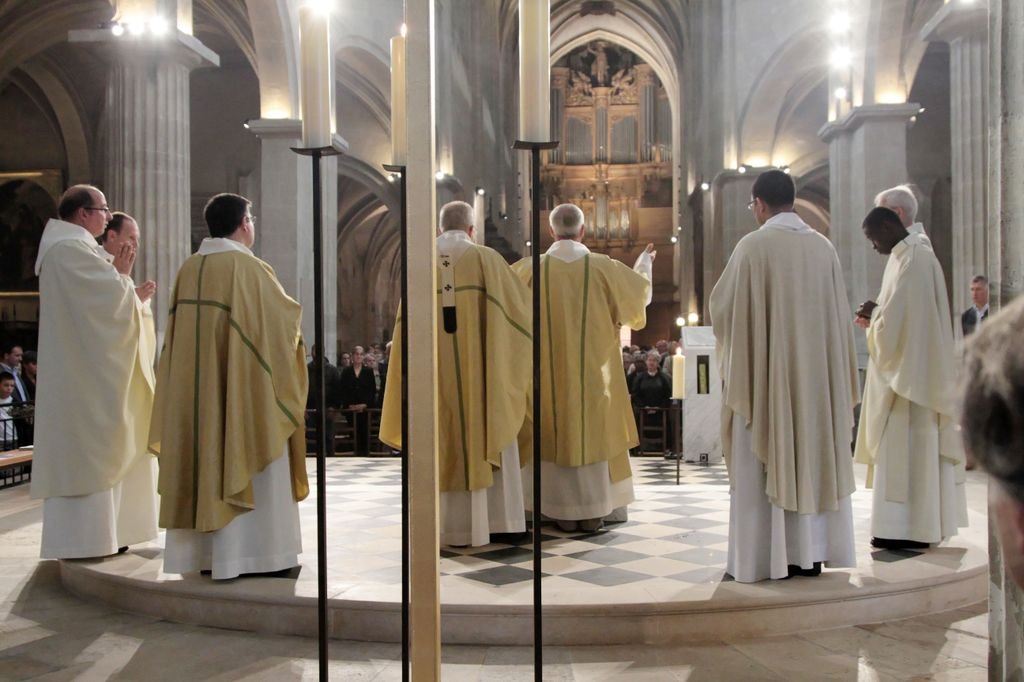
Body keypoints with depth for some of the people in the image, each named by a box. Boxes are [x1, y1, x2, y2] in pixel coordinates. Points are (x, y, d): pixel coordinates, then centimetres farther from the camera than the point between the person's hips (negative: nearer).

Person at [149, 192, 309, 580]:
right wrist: (292, 315, 17)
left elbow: (180, 334, 13)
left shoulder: (189, 269, 7)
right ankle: (246, 552, 1)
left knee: (203, 459, 10)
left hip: (196, 387, 6)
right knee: (243, 462, -1)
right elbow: (286, 317, -4)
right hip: (243, 388, -6)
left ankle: (203, 551, 15)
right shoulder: (249, 267, -11)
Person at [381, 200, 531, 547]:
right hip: (479, 368, -2)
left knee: (442, 440, 8)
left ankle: (446, 523, 11)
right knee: (482, 435, 6)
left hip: (435, 372, 2)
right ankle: (485, 519, 8)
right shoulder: (486, 259, -2)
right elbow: (520, 307, 0)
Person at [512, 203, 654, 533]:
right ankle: (593, 511, 11)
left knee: (555, 435, 7)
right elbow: (641, 290, 11)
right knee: (594, 433, 8)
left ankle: (563, 512, 9)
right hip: (593, 372, 0)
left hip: (549, 372, 0)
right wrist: (645, 262, 32)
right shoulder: (603, 267, -5)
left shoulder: (533, 268, -5)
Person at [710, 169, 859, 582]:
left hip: (767, 371, -5)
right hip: (814, 371, 5)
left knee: (763, 464, 1)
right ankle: (810, 553, 16)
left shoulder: (753, 245, -10)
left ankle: (764, 557, 3)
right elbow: (837, 315, 8)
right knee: (812, 454, 11)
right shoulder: (823, 246, 5)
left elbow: (723, 307, -5)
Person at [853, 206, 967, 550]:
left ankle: (907, 527, -3)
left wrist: (873, 312, -5)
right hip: (918, 371, 10)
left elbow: (896, 319, -22)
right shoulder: (919, 254, 14)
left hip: (907, 372, -10)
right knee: (920, 446, 12)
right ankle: (925, 522, 19)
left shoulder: (910, 260, -17)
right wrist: (877, 316, 10)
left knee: (903, 446, -7)